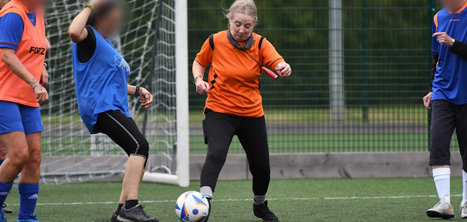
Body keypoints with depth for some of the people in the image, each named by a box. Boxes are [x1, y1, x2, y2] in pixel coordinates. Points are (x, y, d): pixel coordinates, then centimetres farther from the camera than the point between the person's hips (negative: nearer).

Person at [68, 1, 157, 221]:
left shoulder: (105, 43, 27)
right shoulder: (90, 36, -4)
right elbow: (74, 32, -31)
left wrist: (137, 90, 22)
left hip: (115, 108, 11)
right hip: (100, 106, -11)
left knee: (139, 154, 4)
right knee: (139, 146, -25)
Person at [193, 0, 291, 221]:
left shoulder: (260, 44, -7)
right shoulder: (215, 42, -9)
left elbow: (278, 63, -24)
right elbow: (199, 62, 9)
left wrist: (284, 68, -47)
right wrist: (199, 79, -11)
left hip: (252, 114, 2)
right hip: (219, 111, -2)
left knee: (261, 167, 10)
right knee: (216, 153, -29)